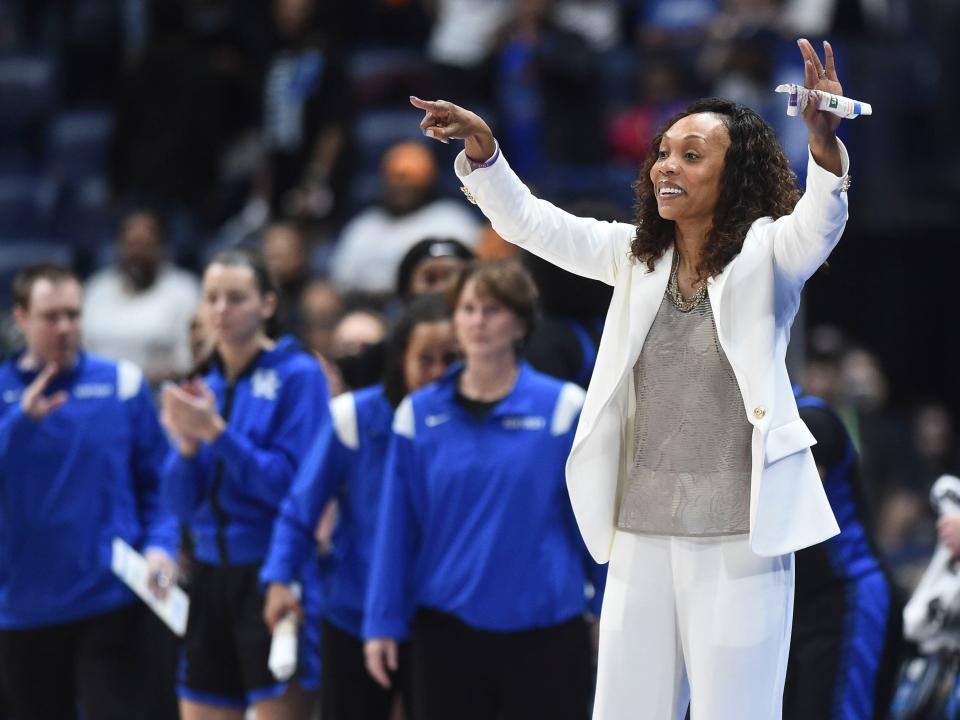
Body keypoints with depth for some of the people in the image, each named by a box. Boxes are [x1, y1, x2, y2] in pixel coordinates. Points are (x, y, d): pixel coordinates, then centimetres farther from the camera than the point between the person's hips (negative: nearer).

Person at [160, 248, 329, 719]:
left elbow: (295, 483, -15)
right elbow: (182, 503, 9)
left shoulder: (297, 376, -7)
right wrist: (186, 444, -10)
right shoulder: (204, 387, 12)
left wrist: (216, 432, -18)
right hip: (212, 574, 7)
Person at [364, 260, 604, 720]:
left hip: (543, 632, -2)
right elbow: (396, 528, 4)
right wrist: (382, 624, 2)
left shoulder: (563, 407, -4)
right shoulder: (419, 412, 2)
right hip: (447, 628, 2)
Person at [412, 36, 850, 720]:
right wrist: (481, 146, -9)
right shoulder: (638, 254, 10)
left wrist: (825, 144, -46)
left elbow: (820, 223, -25)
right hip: (640, 529, 5)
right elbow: (532, 223, 8)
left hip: (738, 534, -5)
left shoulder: (764, 255, -6)